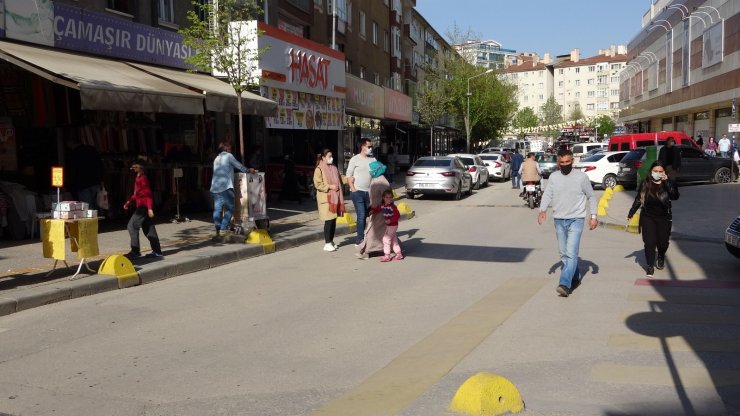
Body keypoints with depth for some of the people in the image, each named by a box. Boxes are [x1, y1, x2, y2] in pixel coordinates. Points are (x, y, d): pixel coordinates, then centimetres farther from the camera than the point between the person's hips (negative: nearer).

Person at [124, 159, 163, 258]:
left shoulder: (143, 178, -14)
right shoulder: (138, 178, 16)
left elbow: (148, 194, -19)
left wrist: (150, 208, -24)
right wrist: (129, 202, 19)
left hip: (143, 207, -10)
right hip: (141, 206, 10)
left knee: (132, 226, -9)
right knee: (148, 229, 10)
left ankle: (135, 251, -6)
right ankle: (157, 251, 12)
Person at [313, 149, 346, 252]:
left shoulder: (334, 168, 15)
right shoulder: (319, 169, -7)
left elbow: (339, 180, 25)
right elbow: (317, 184, -13)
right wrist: (329, 187, -17)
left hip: (335, 198, 7)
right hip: (326, 199, -7)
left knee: (334, 220, 9)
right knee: (329, 220, -7)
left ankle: (331, 241, 20)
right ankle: (327, 243, 0)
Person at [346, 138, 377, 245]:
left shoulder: (373, 159, 11)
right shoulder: (355, 159, -3)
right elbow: (349, 176, -4)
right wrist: (353, 189, -11)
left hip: (369, 192, 5)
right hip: (358, 192, -5)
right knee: (361, 215, -10)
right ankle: (360, 239, -3)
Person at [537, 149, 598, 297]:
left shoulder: (581, 177, -4)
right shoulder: (553, 177, 4)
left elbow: (591, 197, 3)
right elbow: (547, 194, 1)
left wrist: (593, 216, -2)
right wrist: (543, 210, -17)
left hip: (576, 220, -4)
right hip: (559, 220, 4)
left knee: (571, 253, -15)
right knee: (563, 253, 13)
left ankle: (565, 284, -21)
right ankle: (576, 277, 32)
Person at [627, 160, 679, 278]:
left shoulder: (668, 183, -4)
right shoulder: (645, 183, -1)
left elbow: (675, 196, -21)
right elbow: (638, 200, 7)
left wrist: (667, 181, -26)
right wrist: (631, 213, 6)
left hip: (664, 218, 0)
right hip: (648, 217, 0)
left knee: (663, 242, 7)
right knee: (649, 242, -5)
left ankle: (661, 258, 40)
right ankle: (650, 266, 6)